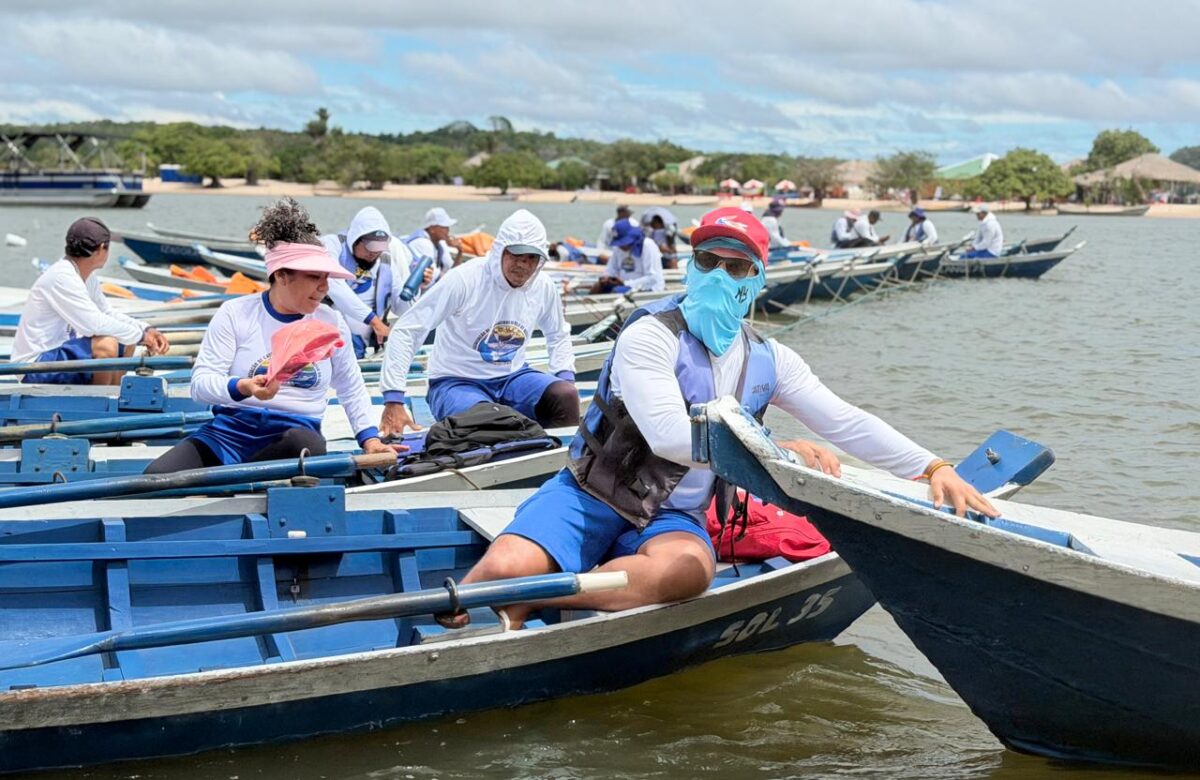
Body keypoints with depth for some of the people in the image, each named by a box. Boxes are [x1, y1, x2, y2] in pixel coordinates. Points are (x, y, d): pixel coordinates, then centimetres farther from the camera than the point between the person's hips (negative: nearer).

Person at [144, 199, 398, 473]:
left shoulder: (331, 322, 11)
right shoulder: (236, 313, 3)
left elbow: (352, 388, 25)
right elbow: (200, 381, -4)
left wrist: (370, 439, 14)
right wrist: (242, 388, -24)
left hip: (297, 433, 2)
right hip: (231, 430, -2)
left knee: (304, 444, -39)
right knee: (157, 478, -30)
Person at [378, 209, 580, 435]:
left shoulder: (544, 287, -1)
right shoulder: (464, 280, -18)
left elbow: (559, 336, 21)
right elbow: (406, 331, -18)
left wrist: (566, 375, -1)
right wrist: (393, 402, -25)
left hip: (511, 377, 5)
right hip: (455, 382, -5)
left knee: (566, 394, -23)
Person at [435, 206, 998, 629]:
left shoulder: (768, 360, 8)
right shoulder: (651, 336, -12)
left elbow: (846, 423, 6)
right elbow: (670, 436, -25)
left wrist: (934, 469, -5)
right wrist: (773, 451, -25)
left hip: (673, 519, 4)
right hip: (590, 497, -4)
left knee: (688, 567, -36)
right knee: (506, 568, -34)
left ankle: (529, 604, -29)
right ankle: (447, 624, -2)